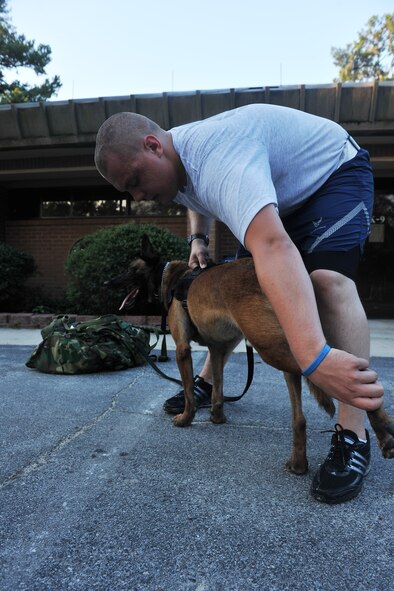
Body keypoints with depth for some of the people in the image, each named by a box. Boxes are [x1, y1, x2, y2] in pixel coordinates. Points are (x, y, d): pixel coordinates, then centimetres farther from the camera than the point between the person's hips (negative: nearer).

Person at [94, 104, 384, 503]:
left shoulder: (218, 159, -39)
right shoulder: (173, 162, -9)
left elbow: (272, 249, -55)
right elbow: (199, 200, 16)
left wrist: (315, 357, -64)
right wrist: (198, 238, -4)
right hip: (280, 193, 8)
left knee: (328, 277, -32)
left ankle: (353, 437, -27)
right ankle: (208, 381, 17)